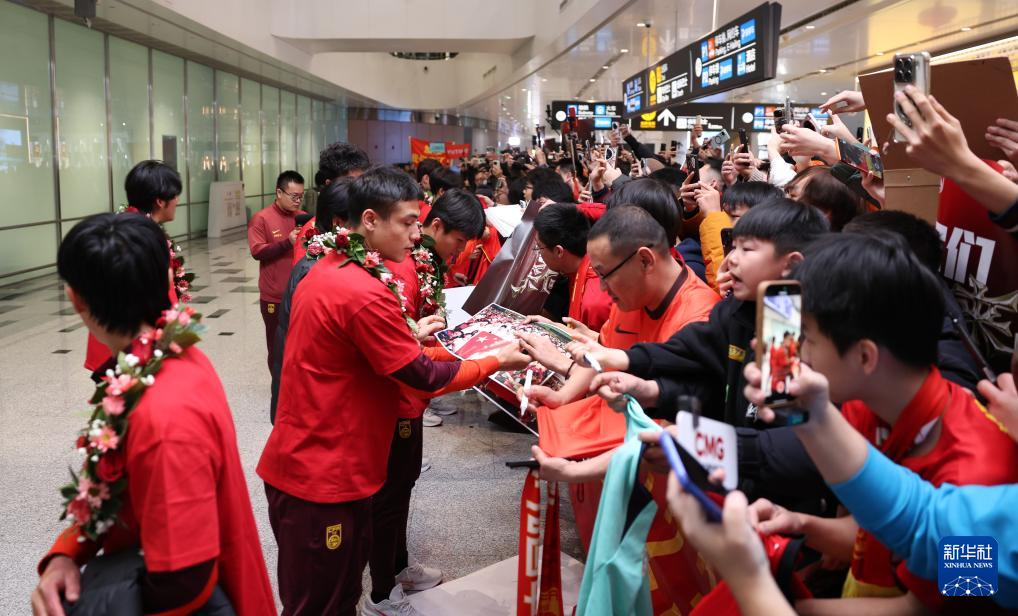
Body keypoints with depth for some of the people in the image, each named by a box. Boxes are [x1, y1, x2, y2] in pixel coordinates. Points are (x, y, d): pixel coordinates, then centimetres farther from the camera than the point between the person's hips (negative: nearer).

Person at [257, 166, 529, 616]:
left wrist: (409, 338, 11)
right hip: (323, 475, -9)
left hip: (304, 462, 9)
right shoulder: (365, 294, -23)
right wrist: (495, 361, -6)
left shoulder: (328, 270, 7)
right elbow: (424, 378, -16)